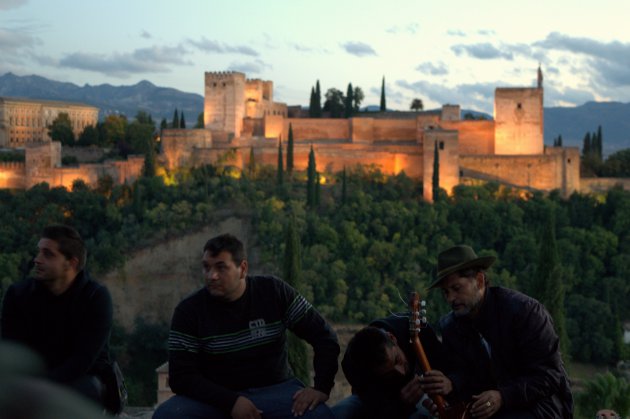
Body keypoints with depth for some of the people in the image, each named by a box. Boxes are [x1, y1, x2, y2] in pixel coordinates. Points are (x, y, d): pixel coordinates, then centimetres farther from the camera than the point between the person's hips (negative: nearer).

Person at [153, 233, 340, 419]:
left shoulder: (274, 292, -4)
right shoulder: (188, 311, -6)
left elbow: (324, 336, -1)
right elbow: (181, 376, -10)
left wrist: (322, 387, -14)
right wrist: (231, 402, -22)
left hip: (275, 388, 0)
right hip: (219, 396, 1)